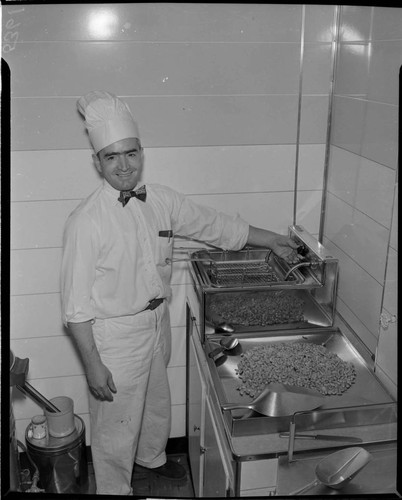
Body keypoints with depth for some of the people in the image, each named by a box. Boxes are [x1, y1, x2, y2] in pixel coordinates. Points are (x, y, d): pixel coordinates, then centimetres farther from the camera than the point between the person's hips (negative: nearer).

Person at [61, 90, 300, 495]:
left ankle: (151, 456, 57)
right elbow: (76, 304, -19)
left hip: (158, 322, 6)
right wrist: (92, 364, -17)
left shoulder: (162, 200, -5)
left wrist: (272, 241, 12)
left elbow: (213, 224, 8)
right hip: (116, 335, -6)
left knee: (156, 402, 28)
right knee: (116, 420, 13)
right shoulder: (86, 221, -22)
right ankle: (115, 488, 41)